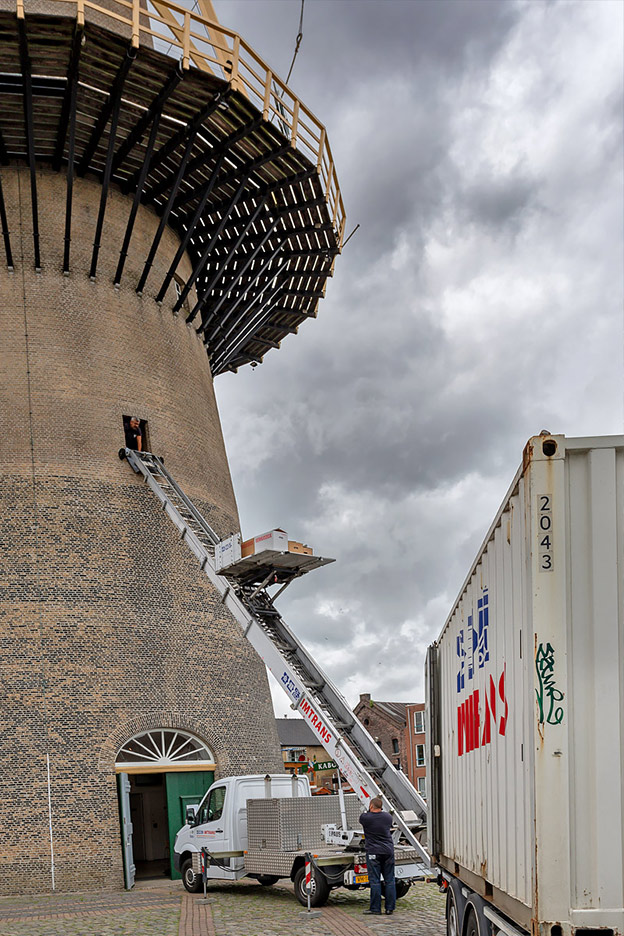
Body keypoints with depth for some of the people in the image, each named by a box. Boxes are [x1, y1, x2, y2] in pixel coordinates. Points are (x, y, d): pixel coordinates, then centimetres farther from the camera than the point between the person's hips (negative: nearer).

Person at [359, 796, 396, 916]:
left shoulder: (365, 817, -7)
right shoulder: (388, 817, 4)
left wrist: (369, 811, 31)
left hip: (373, 852, -4)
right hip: (388, 851, 4)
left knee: (375, 881, -1)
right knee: (390, 880, 7)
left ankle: (375, 908, 1)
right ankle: (390, 908, 9)